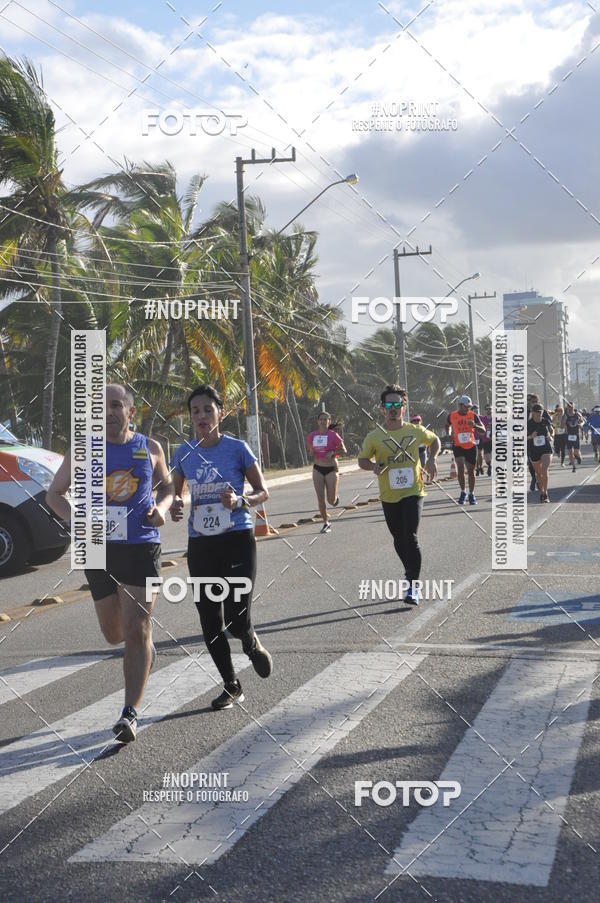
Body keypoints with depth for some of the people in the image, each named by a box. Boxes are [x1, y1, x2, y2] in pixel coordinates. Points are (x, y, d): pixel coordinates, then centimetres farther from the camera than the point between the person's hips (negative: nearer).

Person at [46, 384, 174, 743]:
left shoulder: (150, 449, 3)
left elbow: (166, 485, 18)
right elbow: (54, 493, 8)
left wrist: (162, 507, -5)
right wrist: (75, 518, -12)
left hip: (142, 548, -2)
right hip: (99, 549, 2)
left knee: (136, 632, -9)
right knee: (114, 633, 12)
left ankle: (131, 714, -5)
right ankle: (146, 642, 48)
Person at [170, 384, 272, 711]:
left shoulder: (237, 448, -6)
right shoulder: (183, 454, 4)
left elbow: (263, 492, 1)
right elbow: (177, 493, 16)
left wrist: (240, 501, -19)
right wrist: (174, 507, -7)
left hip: (238, 540, -4)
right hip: (200, 545, 4)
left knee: (236, 619, -11)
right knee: (210, 622, 6)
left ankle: (253, 645, 26)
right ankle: (231, 686, 24)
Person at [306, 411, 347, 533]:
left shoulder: (333, 435, -9)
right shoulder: (311, 436, 1)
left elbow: (343, 451, 0)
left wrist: (333, 452, -18)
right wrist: (311, 451, -9)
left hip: (331, 469, -3)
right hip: (318, 469, 3)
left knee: (331, 500, -3)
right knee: (320, 498, -3)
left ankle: (336, 497, 34)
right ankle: (326, 523, 12)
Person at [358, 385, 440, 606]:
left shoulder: (415, 431, -2)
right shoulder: (374, 436, -3)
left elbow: (434, 440, 17)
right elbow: (362, 460, 7)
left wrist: (432, 459, -1)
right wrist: (373, 466, -16)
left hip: (413, 492, -2)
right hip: (389, 497, 2)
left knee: (411, 538, -15)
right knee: (399, 540, 14)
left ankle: (413, 587, -11)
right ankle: (411, 574, 40)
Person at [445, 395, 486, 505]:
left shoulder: (473, 415, -4)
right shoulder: (452, 416, -2)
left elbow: (483, 431, -6)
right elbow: (447, 425, 22)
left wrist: (475, 425, -24)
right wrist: (449, 435, 5)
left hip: (471, 446, 1)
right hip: (458, 445, -1)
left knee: (471, 471, 7)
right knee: (460, 468, -15)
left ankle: (471, 495, 21)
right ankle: (462, 492, 4)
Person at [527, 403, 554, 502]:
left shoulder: (545, 422, -2)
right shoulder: (529, 424, -6)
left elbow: (552, 430, 17)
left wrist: (551, 436, -3)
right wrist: (530, 436, -22)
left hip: (546, 449, -1)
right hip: (534, 451, 1)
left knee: (544, 471, -17)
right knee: (538, 473, 12)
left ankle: (545, 493, -10)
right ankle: (541, 492, 32)